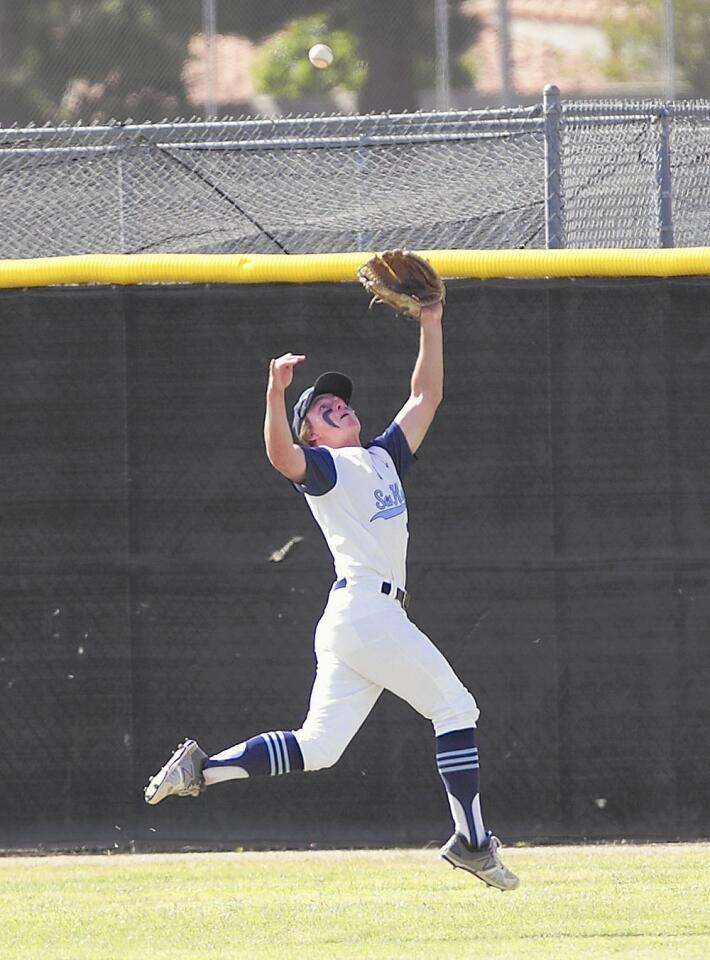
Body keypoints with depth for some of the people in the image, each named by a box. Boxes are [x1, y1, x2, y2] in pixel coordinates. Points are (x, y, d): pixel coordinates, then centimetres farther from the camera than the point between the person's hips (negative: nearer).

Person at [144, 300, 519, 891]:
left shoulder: (383, 457, 26)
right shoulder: (320, 464, 2)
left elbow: (426, 397, 29)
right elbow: (281, 455, -20)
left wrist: (431, 323, 24)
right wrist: (277, 392, -35)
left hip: (347, 623, 9)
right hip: (366, 607, -9)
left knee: (317, 747, 2)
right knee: (455, 706, -3)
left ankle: (200, 770, 0)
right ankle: (471, 841, -2)